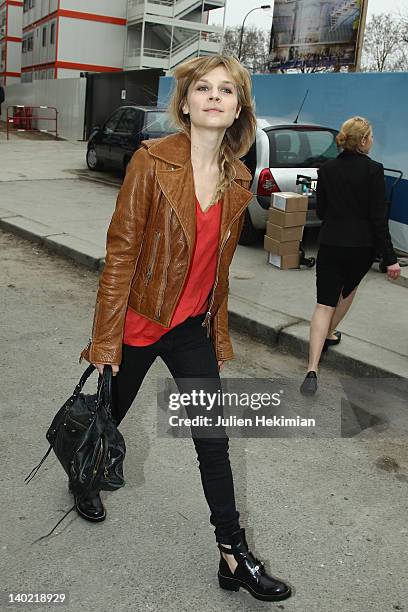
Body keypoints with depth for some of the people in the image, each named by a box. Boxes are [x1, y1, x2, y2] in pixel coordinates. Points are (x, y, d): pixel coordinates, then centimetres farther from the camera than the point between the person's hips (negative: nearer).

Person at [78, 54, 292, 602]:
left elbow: (219, 265, 9)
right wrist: (105, 340, -14)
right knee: (109, 416, 19)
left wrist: (219, 334, 14)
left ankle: (233, 556, 21)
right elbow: (121, 252, -15)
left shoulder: (238, 181, 0)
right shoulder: (152, 160, -15)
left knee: (214, 442, 5)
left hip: (192, 327, 3)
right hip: (138, 321, -3)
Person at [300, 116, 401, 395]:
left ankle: (312, 370, -11)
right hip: (362, 246, -2)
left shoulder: (326, 169, 2)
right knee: (349, 289, 27)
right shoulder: (373, 169, -10)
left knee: (324, 304, -1)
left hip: (329, 243, 2)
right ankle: (330, 334, 45)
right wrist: (390, 258, -9)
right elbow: (379, 217, -12)